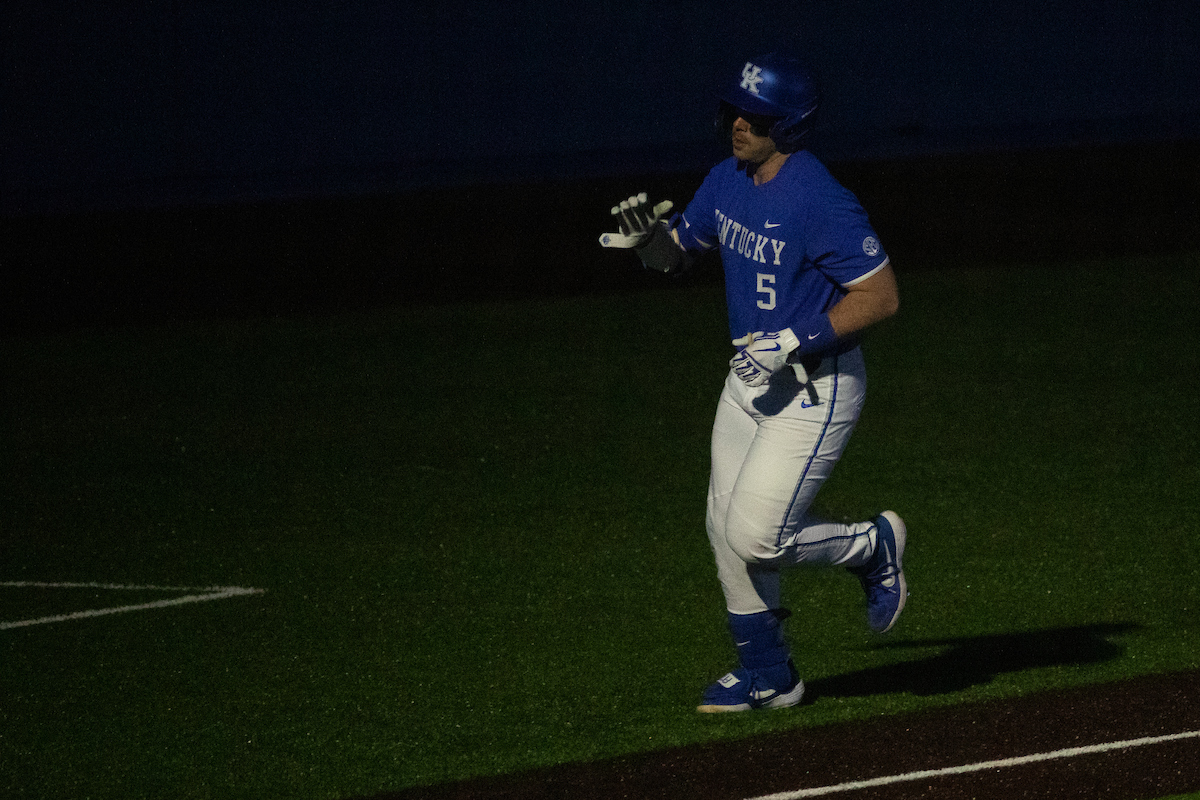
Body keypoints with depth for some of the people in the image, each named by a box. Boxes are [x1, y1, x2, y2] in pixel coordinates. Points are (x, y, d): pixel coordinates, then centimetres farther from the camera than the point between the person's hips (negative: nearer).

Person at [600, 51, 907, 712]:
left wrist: (795, 340, -26)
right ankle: (768, 675, 25)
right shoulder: (726, 182, 2)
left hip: (816, 390, -8)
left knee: (755, 539, -12)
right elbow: (677, 253, 15)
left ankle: (873, 546, 15)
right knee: (727, 533, 10)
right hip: (749, 380, 8)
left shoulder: (819, 201, -24)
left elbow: (881, 296, -23)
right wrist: (648, 238, -9)